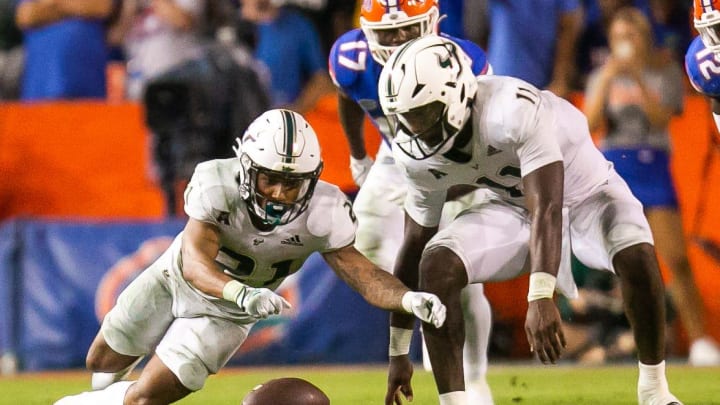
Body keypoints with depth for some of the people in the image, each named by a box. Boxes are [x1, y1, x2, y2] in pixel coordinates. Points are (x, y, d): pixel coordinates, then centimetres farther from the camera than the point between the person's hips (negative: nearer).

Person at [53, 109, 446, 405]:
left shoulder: (322, 212, -33)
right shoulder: (217, 183, -38)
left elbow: (362, 273, -28)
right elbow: (196, 264, -46)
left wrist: (409, 298, -49)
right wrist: (244, 294, -65)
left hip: (225, 313, 0)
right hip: (177, 276, 0)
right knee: (102, 362, 20)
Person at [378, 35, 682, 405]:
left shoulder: (512, 111, -37)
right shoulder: (417, 153, -15)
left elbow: (546, 210, -44)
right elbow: (414, 247, -4)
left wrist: (540, 299, -56)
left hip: (585, 195, -4)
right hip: (514, 208, 5)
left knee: (635, 255, -34)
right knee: (436, 264, -21)